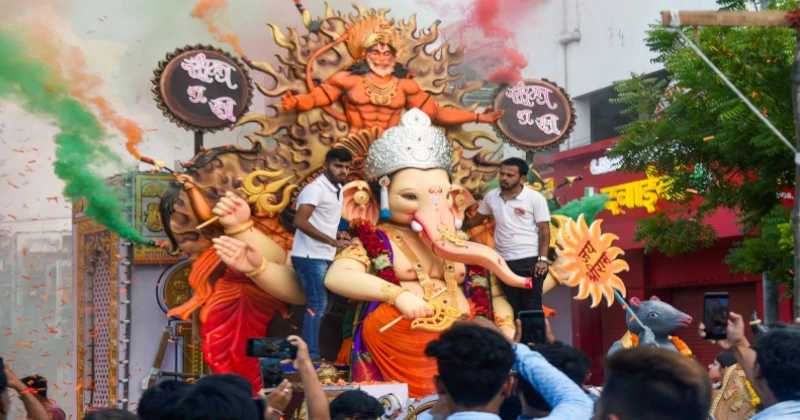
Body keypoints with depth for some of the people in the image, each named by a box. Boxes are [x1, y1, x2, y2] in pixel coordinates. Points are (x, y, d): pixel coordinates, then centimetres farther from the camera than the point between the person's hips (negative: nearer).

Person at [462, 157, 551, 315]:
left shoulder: (535, 198, -6)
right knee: (515, 309, 10)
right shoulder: (492, 196, 6)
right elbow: (476, 219, 20)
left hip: (529, 261, -4)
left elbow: (544, 231, -6)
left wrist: (542, 259, -16)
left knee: (532, 308, -3)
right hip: (505, 262, 5)